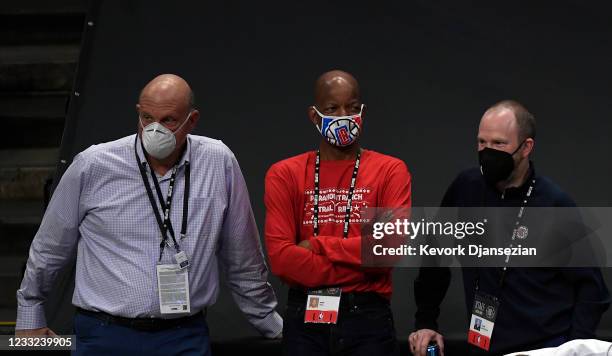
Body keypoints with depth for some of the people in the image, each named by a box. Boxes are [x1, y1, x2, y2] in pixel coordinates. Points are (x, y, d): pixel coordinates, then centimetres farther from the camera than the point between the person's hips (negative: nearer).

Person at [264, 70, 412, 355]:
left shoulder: (391, 170, 2)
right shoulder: (284, 174, 3)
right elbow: (280, 256, -9)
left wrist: (318, 245, -11)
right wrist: (360, 266, -12)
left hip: (369, 318, -1)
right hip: (305, 319, 1)